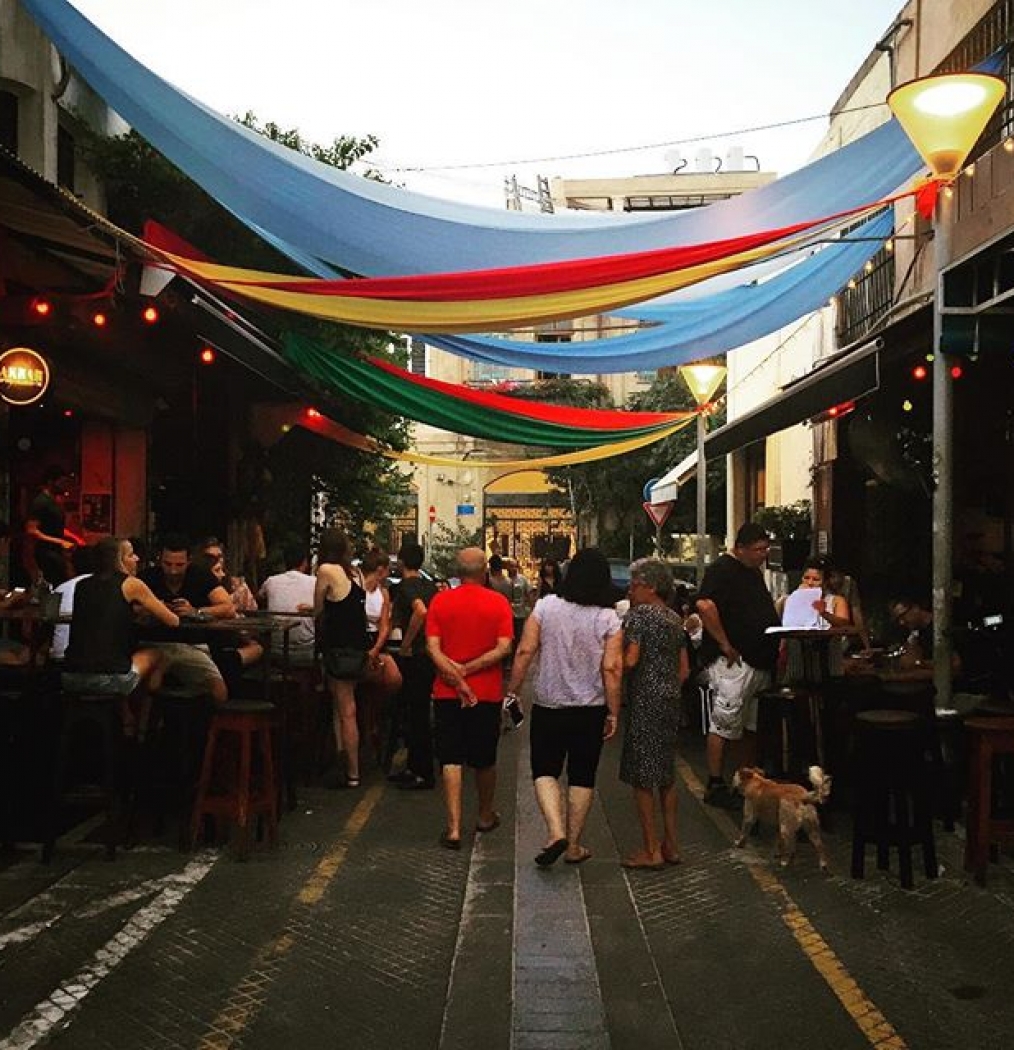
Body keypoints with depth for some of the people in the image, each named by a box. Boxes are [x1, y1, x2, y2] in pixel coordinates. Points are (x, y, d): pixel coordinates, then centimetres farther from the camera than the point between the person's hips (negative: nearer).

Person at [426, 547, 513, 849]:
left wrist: (456, 679, -14)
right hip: (488, 692, 0)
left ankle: (454, 828, -5)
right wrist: (468, 669, -13)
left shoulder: (440, 601, -2)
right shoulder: (498, 602, -5)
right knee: (485, 760, 16)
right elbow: (504, 648, -14)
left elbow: (433, 648, -10)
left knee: (451, 761, 2)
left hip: (447, 693, 0)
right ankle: (486, 816, 34)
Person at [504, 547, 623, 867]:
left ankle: (555, 832, -9)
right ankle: (574, 846, 19)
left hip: (548, 706, 0)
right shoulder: (608, 618, -8)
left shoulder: (545, 606, -6)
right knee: (582, 777, 13)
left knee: (545, 771, 11)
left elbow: (524, 652, -9)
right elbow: (612, 669, -11)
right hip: (590, 709, 0)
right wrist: (613, 713, -3)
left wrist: (512, 693, 1)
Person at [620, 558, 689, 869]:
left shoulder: (638, 614, -11)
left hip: (645, 702, -8)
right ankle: (671, 844, 21)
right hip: (671, 701, 8)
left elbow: (630, 661, -20)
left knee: (641, 776, 0)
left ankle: (651, 850, 3)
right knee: (666, 773, 16)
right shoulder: (675, 618, 13)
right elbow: (684, 669, 15)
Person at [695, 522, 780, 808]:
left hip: (759, 662, 10)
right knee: (724, 724, -5)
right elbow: (705, 605, -27)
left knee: (753, 726, 13)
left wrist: (775, 644, 17)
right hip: (733, 663, -10)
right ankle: (715, 786, 1)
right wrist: (725, 645, -23)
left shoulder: (753, 571, 19)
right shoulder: (721, 569, -11)